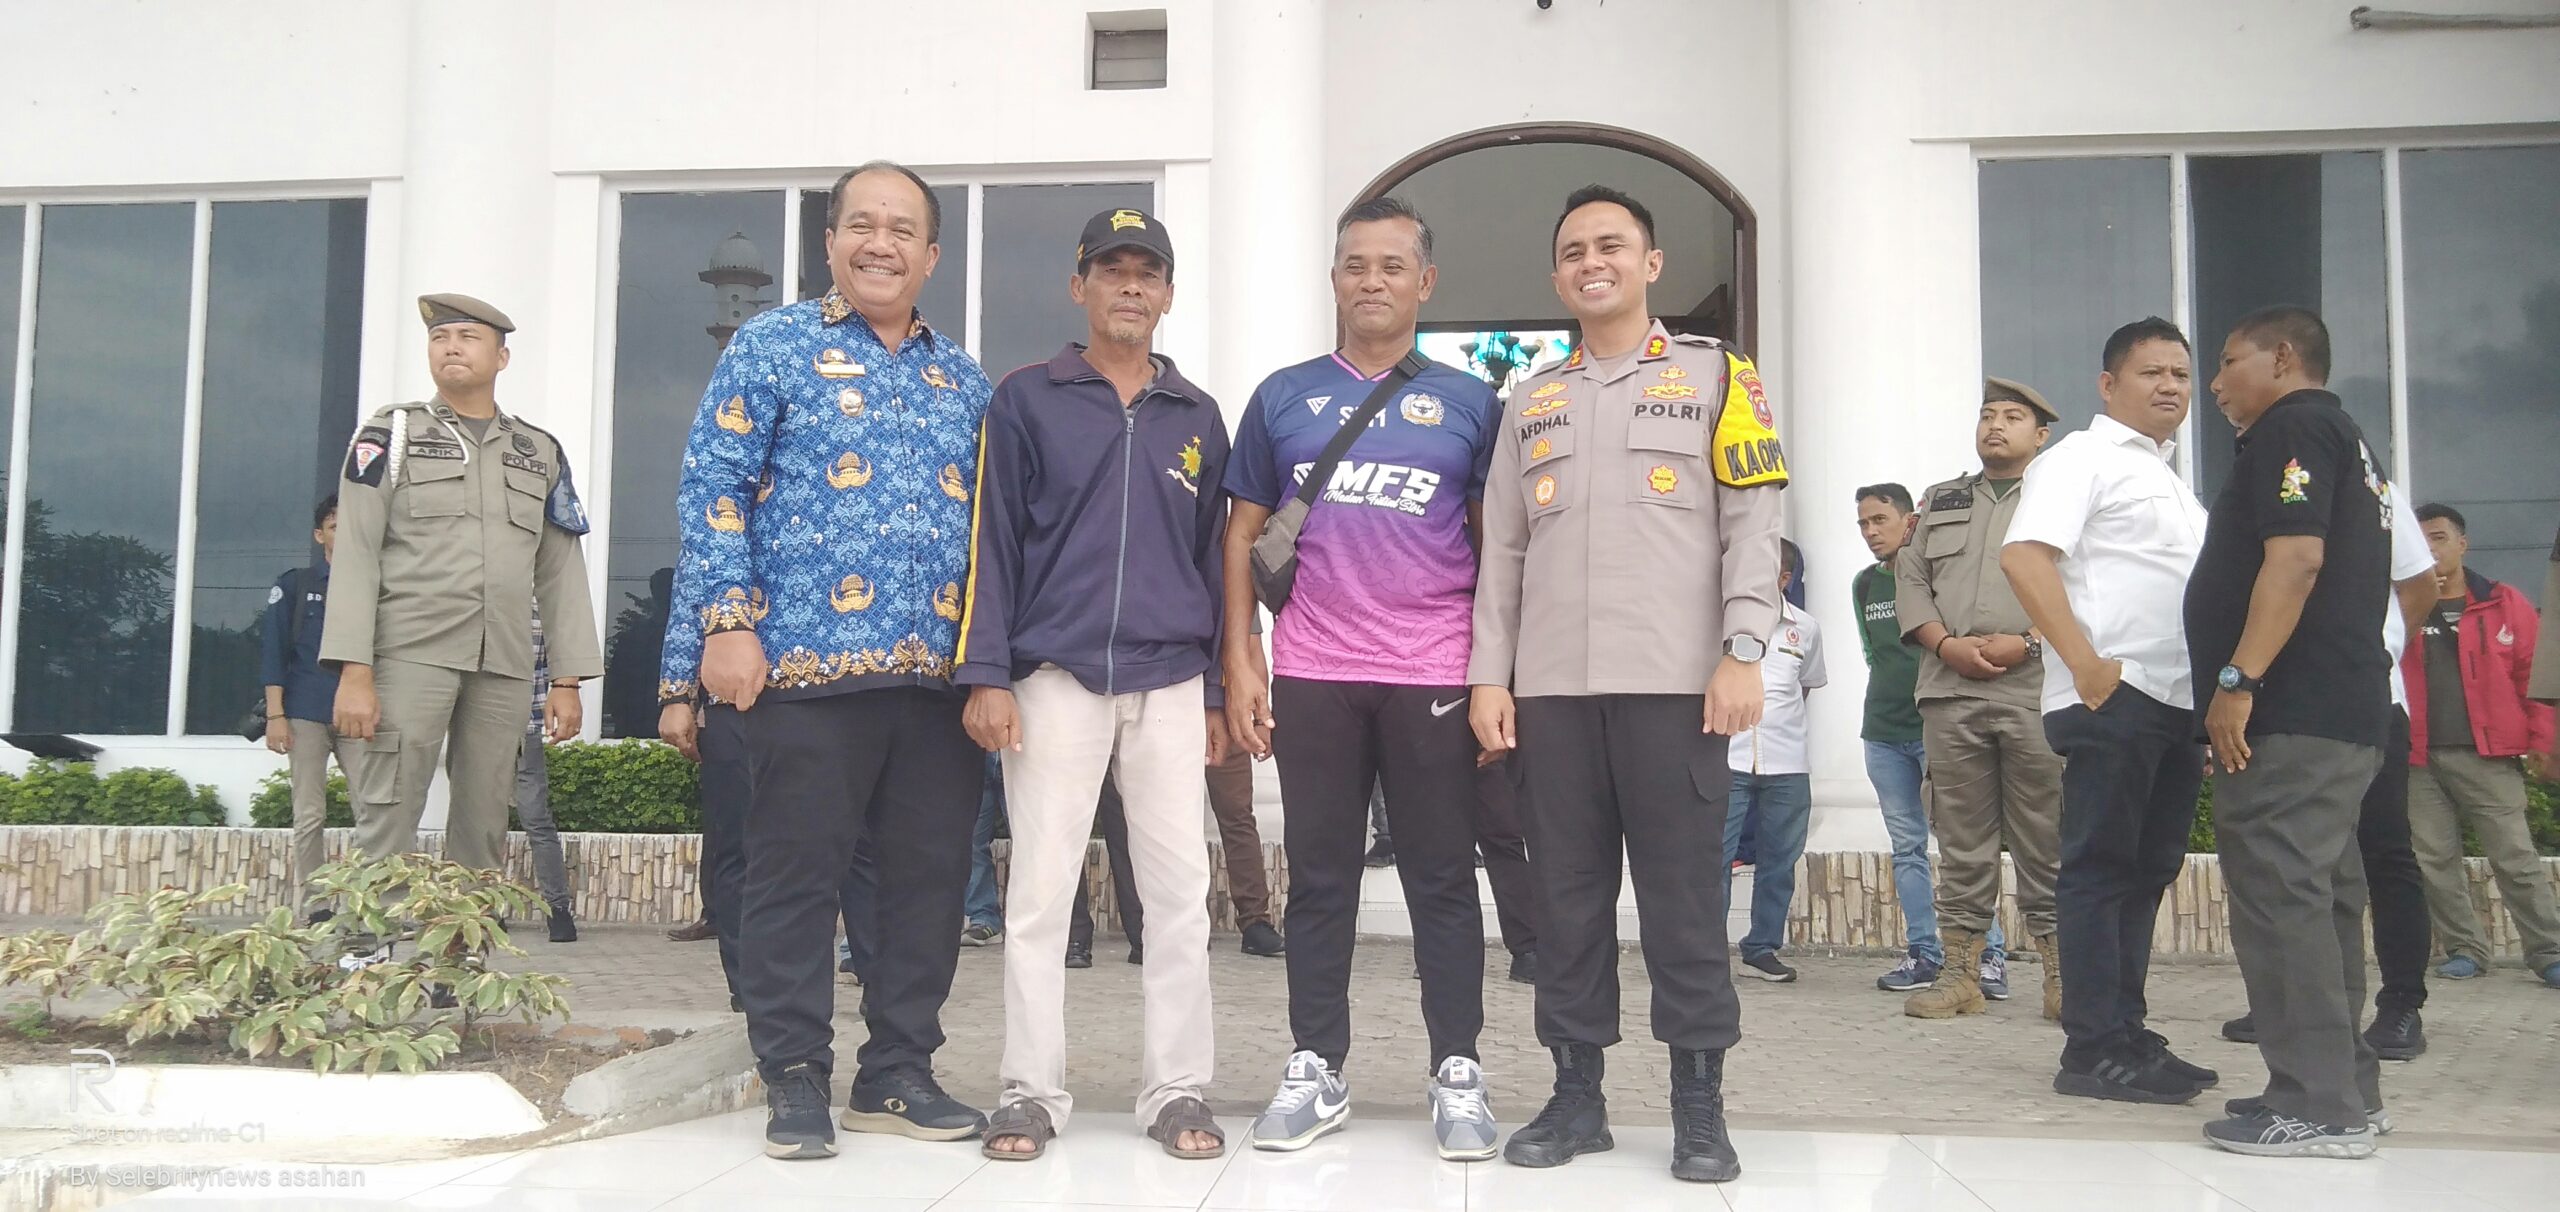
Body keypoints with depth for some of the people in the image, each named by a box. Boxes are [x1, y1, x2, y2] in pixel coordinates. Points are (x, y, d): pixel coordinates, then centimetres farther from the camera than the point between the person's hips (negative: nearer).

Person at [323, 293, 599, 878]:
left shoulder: (541, 452, 15)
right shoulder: (390, 433, 8)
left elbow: (562, 574, 12)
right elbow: (356, 554, 0)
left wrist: (567, 680, 4)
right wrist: (354, 671, -10)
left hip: (505, 668, 3)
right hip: (409, 655, -3)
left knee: (484, 836, 5)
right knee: (386, 830, -7)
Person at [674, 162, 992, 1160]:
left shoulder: (960, 375, 17)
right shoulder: (773, 346, 4)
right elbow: (712, 489, -2)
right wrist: (729, 624, -11)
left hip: (941, 672, 5)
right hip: (809, 663, -4)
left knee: (931, 877, 7)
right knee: (797, 877, 0)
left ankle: (898, 1074, 19)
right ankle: (794, 1081, 12)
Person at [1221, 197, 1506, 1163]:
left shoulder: (1467, 402, 7)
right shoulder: (1283, 397, 9)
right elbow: (1243, 535, 10)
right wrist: (1240, 665, 2)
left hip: (1435, 680, -1)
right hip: (1312, 677, 1)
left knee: (1443, 880, 4)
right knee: (1319, 880, 7)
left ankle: (1458, 1074, 13)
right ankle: (1315, 1069, 17)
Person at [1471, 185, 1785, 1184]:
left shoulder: (1715, 376, 8)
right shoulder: (1531, 401, 18)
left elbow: (1753, 526, 0)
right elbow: (1502, 552, 15)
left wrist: (1742, 654, -10)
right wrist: (1488, 674, 6)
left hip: (1673, 682, -3)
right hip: (1550, 687, 4)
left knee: (1682, 894, -1)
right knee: (1566, 894, 5)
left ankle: (1700, 1104, 8)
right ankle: (1576, 1093, 15)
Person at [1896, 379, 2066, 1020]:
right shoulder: (1940, 501, 21)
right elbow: (1911, 583, 13)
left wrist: (2025, 643, -12)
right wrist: (1948, 645, -4)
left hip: (2038, 690, -3)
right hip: (1951, 692, 3)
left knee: (2046, 842, -2)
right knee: (1960, 841, 4)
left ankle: (2061, 975, 5)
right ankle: (1962, 974, 9)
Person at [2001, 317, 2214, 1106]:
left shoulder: (2173, 483, 25)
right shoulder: (2083, 459, -3)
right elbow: (2023, 557, -17)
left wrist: (2212, 695, 17)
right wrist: (2087, 665, -22)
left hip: (2178, 705, 9)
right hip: (2113, 698, -9)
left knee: (2147, 871, 10)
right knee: (2101, 870, -6)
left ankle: (2129, 1034, 18)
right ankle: (2095, 1051, -3)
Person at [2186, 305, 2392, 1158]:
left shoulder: (2292, 428, -7)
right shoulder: (2344, 437, 25)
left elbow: (2295, 558, -20)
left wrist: (2239, 680, -22)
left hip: (2291, 713, -11)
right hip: (2342, 711, 11)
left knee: (2280, 900, -11)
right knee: (2320, 899, 13)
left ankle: (2316, 1107, -10)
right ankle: (2346, 1087, 18)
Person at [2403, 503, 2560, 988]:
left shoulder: (2505, 604, 5)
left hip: (2487, 757, -2)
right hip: (2420, 759, 2)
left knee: (2516, 858, -2)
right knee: (2435, 860, 4)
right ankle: (2464, 949, 13)